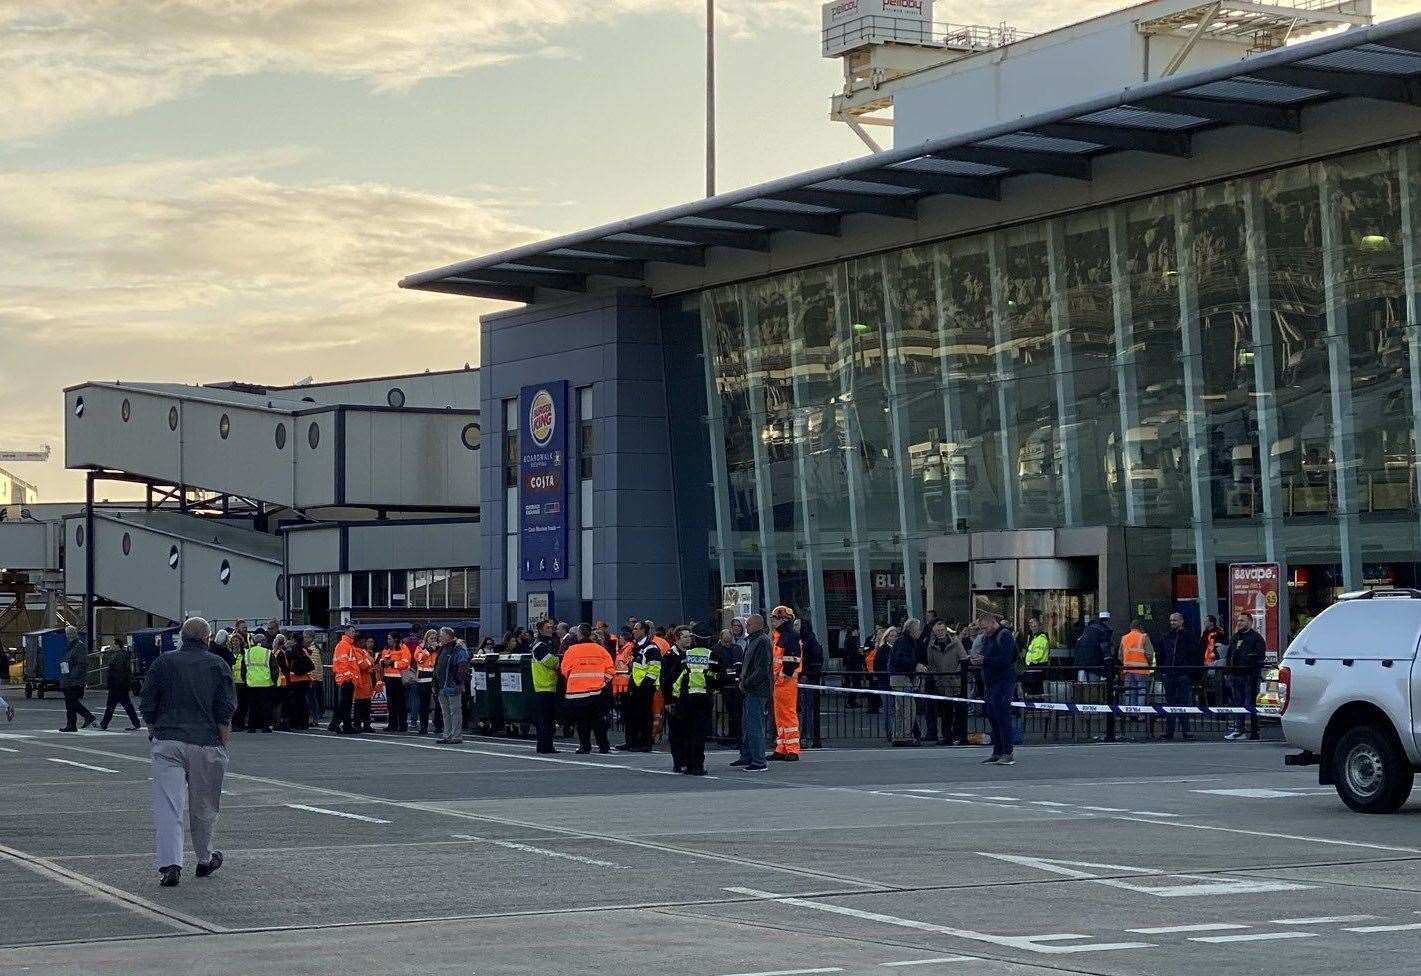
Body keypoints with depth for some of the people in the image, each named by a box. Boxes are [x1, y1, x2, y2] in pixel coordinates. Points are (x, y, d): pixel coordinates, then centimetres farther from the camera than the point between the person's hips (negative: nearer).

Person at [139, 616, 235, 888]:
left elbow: (148, 708, 7)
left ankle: (169, 864, -18)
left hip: (168, 743, 0)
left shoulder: (162, 663, 7)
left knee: (168, 806, -5)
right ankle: (205, 860, 31)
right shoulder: (218, 665, 4)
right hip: (206, 744, 0)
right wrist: (223, 745, 4)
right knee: (204, 807, 15)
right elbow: (226, 712, -2)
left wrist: (154, 734, 19)